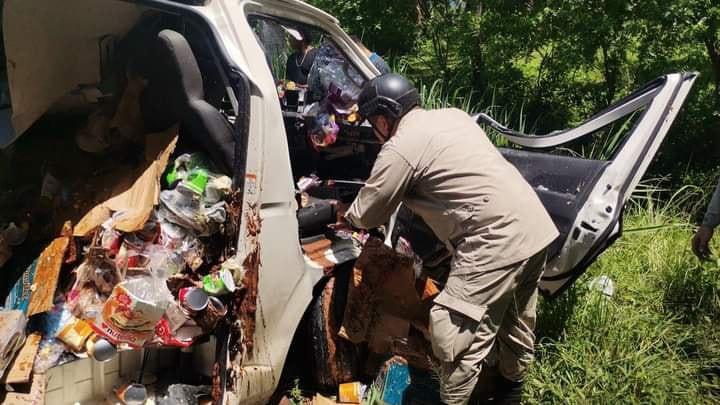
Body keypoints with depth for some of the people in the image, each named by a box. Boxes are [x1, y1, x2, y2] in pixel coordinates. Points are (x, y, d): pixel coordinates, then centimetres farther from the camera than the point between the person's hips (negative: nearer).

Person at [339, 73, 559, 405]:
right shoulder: (452, 115, 17)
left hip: (497, 240, -10)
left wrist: (346, 214, 25)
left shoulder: (399, 149, -8)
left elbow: (367, 216, 2)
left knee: (456, 334, 1)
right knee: (516, 318, 27)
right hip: (537, 227, 10)